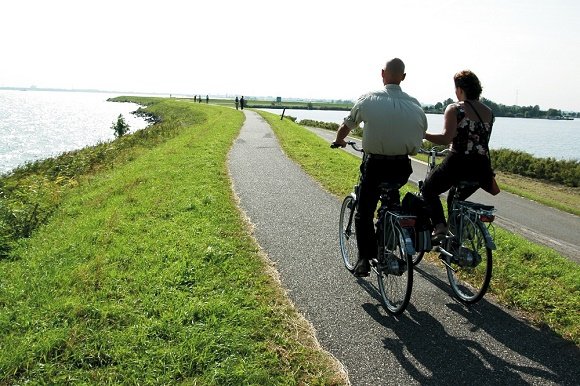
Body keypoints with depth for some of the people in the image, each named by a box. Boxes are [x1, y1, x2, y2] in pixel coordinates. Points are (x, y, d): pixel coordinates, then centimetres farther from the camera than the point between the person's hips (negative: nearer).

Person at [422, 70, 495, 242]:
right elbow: (483, 140, 17)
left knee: (429, 189, 17)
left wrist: (423, 134, -10)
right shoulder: (489, 112, 12)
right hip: (481, 169, 6)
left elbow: (447, 138, -20)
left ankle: (439, 226, -3)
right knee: (455, 198, 29)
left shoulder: (454, 109, -7)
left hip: (458, 163, -6)